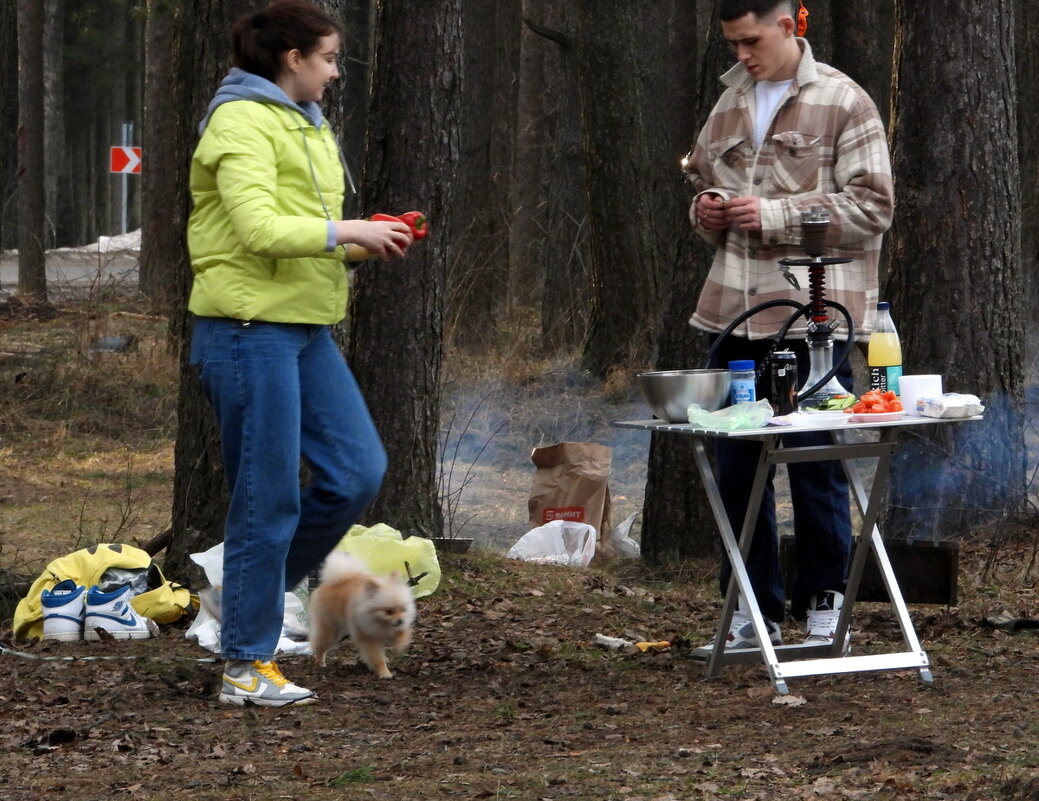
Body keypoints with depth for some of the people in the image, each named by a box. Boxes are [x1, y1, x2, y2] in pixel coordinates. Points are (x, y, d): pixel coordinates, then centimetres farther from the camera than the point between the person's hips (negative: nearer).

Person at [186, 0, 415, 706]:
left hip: (307, 330, 9)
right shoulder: (243, 123, -11)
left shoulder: (307, 125, 18)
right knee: (269, 497, -5)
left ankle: (256, 588, 19)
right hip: (249, 328, -9)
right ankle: (247, 667, 3)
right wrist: (349, 231, -16)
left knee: (358, 472, 4)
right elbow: (260, 229, -22)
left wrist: (370, 242, 5)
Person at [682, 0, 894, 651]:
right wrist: (707, 211, 4)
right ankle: (754, 614, 15)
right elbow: (702, 178, 29)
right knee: (737, 467, 7)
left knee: (816, 469, 0)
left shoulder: (843, 103, -3)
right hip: (735, 312, 6)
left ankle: (824, 609, 12)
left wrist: (774, 214, -14)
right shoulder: (730, 105, 15)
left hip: (812, 318, -6)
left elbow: (872, 206, -9)